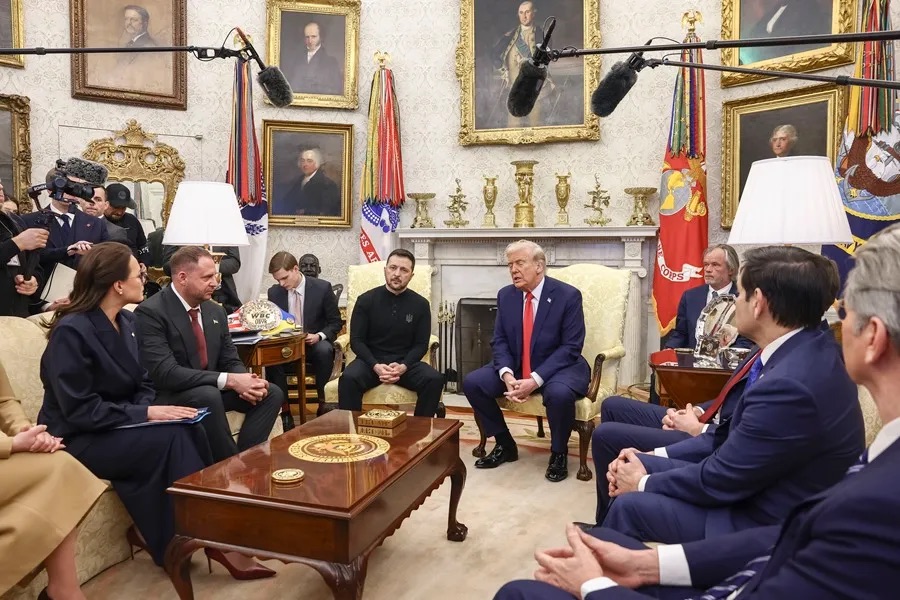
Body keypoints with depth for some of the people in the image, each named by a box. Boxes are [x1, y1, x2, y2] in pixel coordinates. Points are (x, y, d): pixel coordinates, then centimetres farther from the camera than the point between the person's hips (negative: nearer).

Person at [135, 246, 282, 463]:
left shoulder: (215, 311, 5)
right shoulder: (150, 312, -18)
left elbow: (230, 360, 8)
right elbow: (165, 373, -27)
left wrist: (245, 381, -17)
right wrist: (229, 380, -30)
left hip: (210, 391, 7)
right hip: (169, 396, -7)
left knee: (272, 393, -9)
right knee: (208, 395, -36)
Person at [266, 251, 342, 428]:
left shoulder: (322, 288, -8)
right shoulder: (274, 292, 1)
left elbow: (335, 322, -2)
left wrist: (319, 336, -21)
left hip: (315, 344, -2)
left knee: (324, 350, -37)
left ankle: (322, 403, -19)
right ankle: (283, 409, -21)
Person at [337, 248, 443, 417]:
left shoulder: (420, 305, 3)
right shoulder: (366, 300, 0)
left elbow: (421, 345, 3)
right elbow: (356, 340, -1)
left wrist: (403, 366, -17)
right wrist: (375, 366, -19)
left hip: (405, 363, 1)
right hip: (372, 361, -1)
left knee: (434, 380, -27)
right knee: (348, 379, -32)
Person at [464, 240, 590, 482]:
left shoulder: (568, 295, -15)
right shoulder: (505, 295, 0)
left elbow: (570, 347, -18)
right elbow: (500, 341, 2)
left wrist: (535, 379, -28)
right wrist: (507, 374, -19)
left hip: (559, 368, -5)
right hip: (516, 367, 5)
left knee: (559, 394, -37)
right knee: (472, 382, -12)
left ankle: (559, 453, -5)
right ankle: (505, 445, 8)